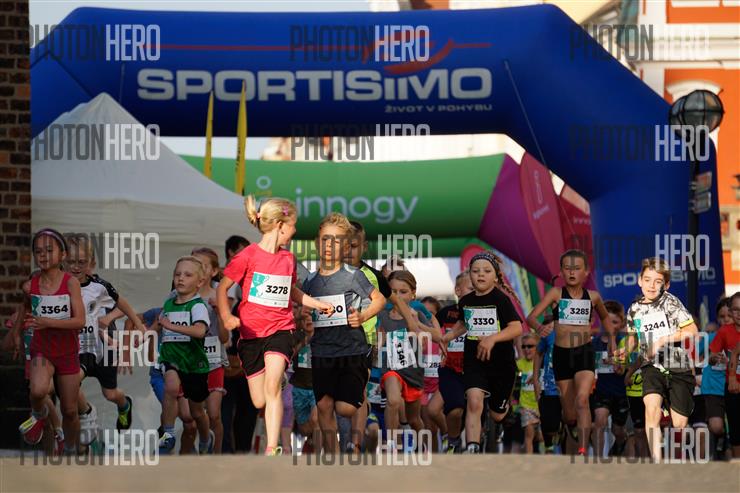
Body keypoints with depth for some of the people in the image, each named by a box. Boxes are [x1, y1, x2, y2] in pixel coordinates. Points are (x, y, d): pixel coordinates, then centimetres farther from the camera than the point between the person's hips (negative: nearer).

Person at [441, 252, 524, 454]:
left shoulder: (501, 300, -11)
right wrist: (449, 336, 9)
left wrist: (493, 338, -34)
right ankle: (472, 450, -26)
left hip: (502, 363, -2)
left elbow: (517, 328, -21)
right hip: (474, 361, 2)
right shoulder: (466, 301, 3)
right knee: (474, 402, -23)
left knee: (497, 414, 13)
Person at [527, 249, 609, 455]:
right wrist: (539, 328, -33)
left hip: (585, 352, 0)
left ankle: (583, 451, -26)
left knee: (582, 399, -23)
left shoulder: (592, 296, 4)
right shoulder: (556, 293, -3)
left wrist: (612, 339, 18)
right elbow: (531, 316, -12)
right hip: (561, 353, 0)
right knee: (569, 413, 8)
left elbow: (604, 317, 26)